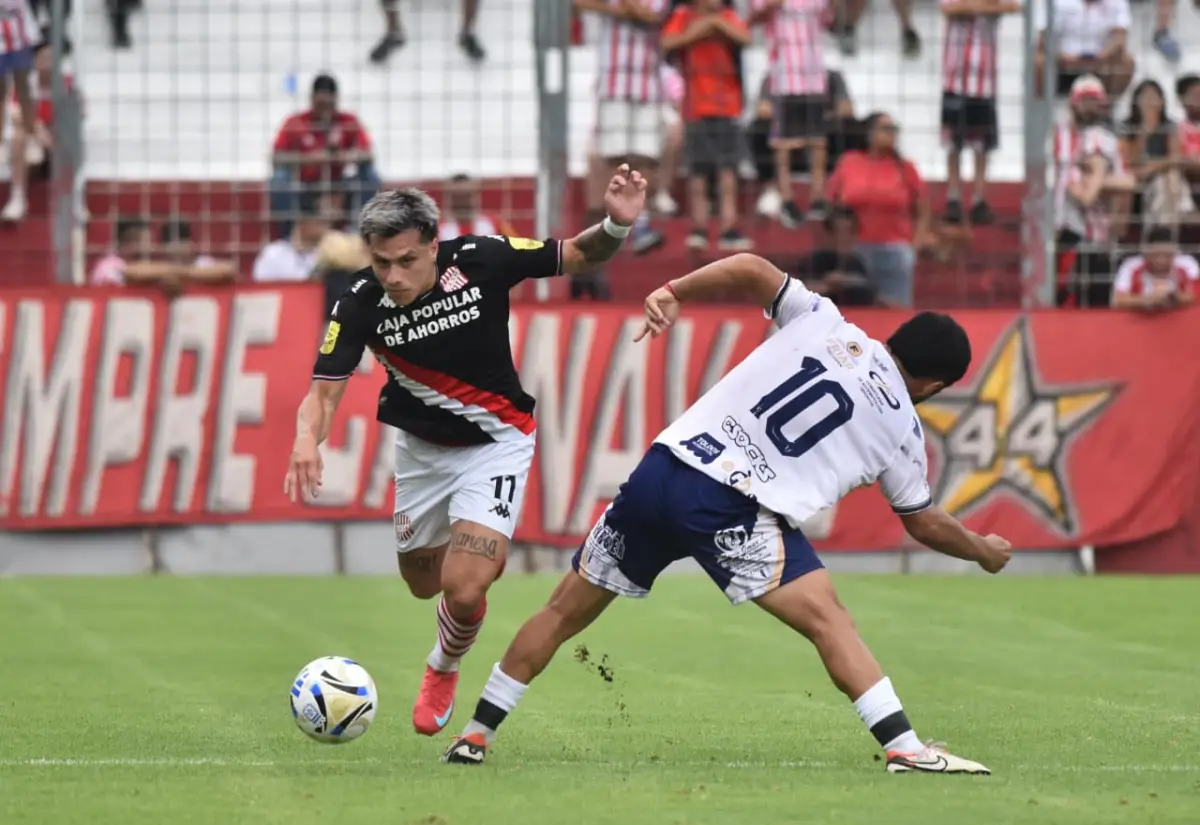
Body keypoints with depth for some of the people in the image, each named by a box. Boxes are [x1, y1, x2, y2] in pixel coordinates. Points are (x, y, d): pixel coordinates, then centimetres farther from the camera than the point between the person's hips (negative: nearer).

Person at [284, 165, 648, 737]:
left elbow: (576, 256, -10)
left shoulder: (481, 260, -24)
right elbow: (325, 390, -23)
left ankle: (443, 671, 17)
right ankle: (482, 556, 58)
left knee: (463, 589, -18)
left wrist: (616, 227, -32)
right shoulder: (361, 305, -21)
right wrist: (307, 439, -46)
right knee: (424, 582, 20)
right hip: (421, 447, 3)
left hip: (495, 442, -3)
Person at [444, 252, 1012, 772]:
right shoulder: (901, 429, 9)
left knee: (565, 611, 16)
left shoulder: (822, 323, 13)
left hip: (660, 471, 4)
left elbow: (749, 269, 3)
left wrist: (674, 292, 11)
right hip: (734, 512, -4)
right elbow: (925, 524, 22)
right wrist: (984, 551, 39)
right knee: (827, 619, -5)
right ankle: (904, 748, -19)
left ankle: (475, 736, 23)